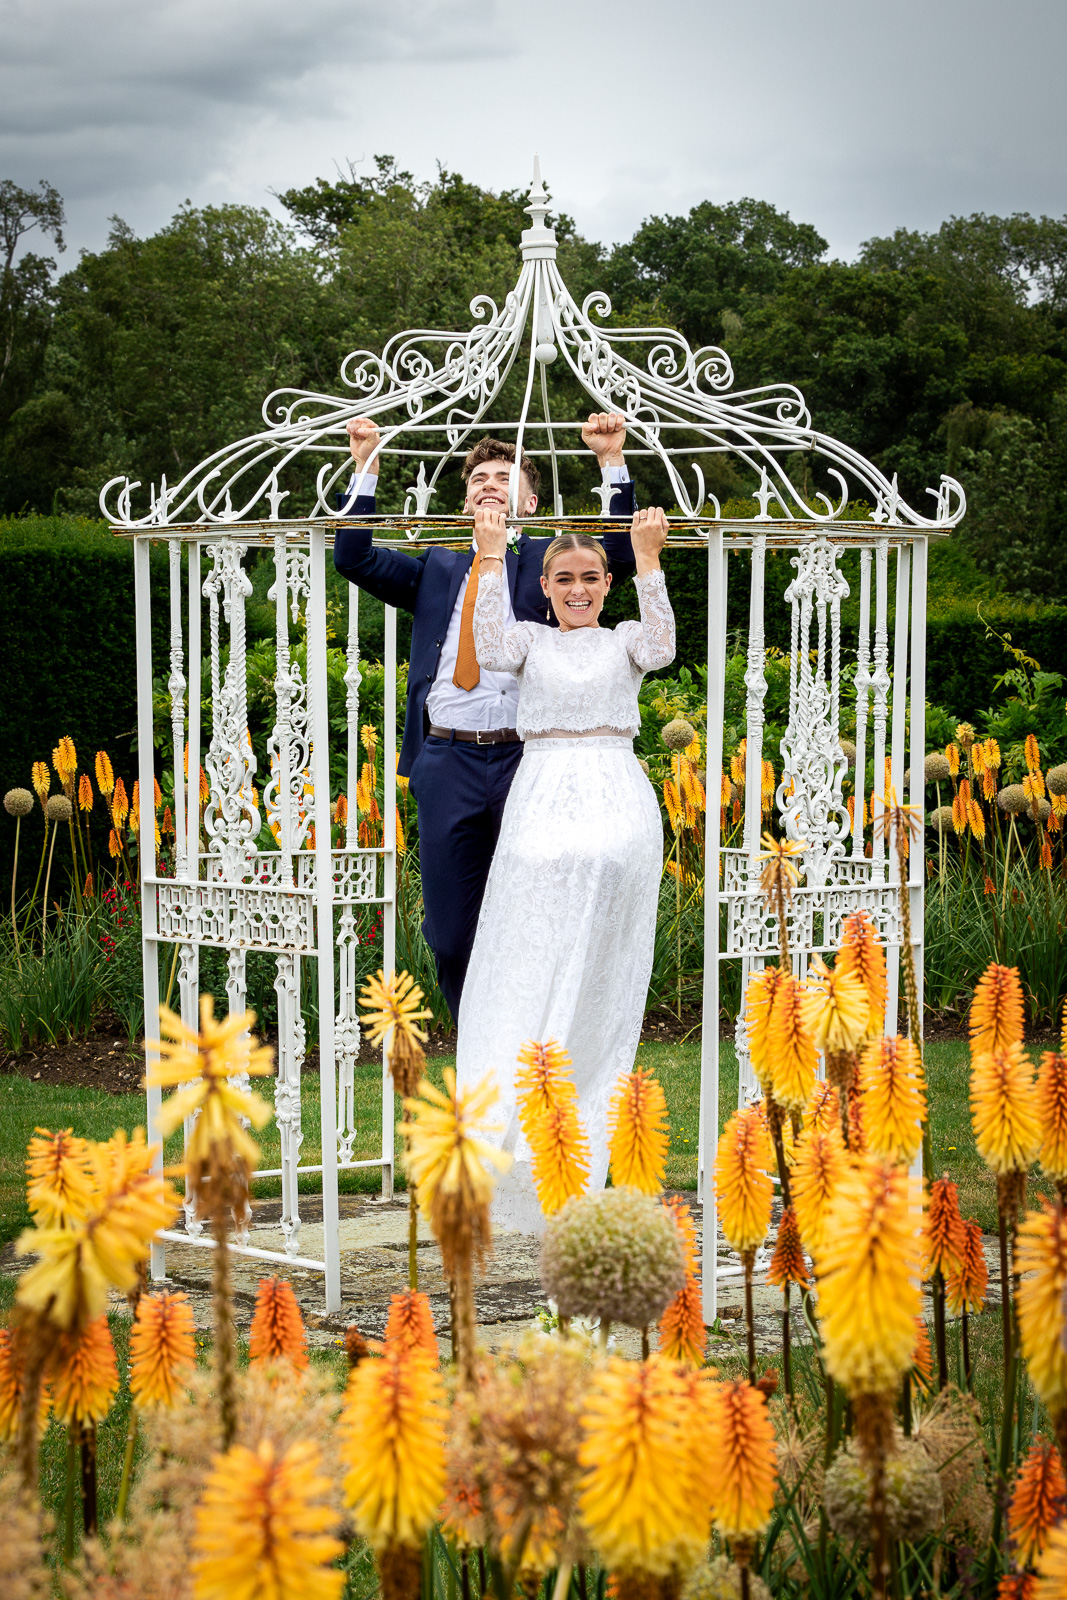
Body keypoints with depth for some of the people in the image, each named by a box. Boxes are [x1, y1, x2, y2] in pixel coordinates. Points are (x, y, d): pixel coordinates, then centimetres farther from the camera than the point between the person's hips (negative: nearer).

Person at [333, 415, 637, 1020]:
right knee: (453, 939, 4)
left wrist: (612, 462, -9)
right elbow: (354, 558, 10)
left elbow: (619, 556, -2)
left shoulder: (548, 561, 13)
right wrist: (366, 466, 4)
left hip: (525, 762, -2)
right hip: (447, 761, 2)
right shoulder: (437, 569, 20)